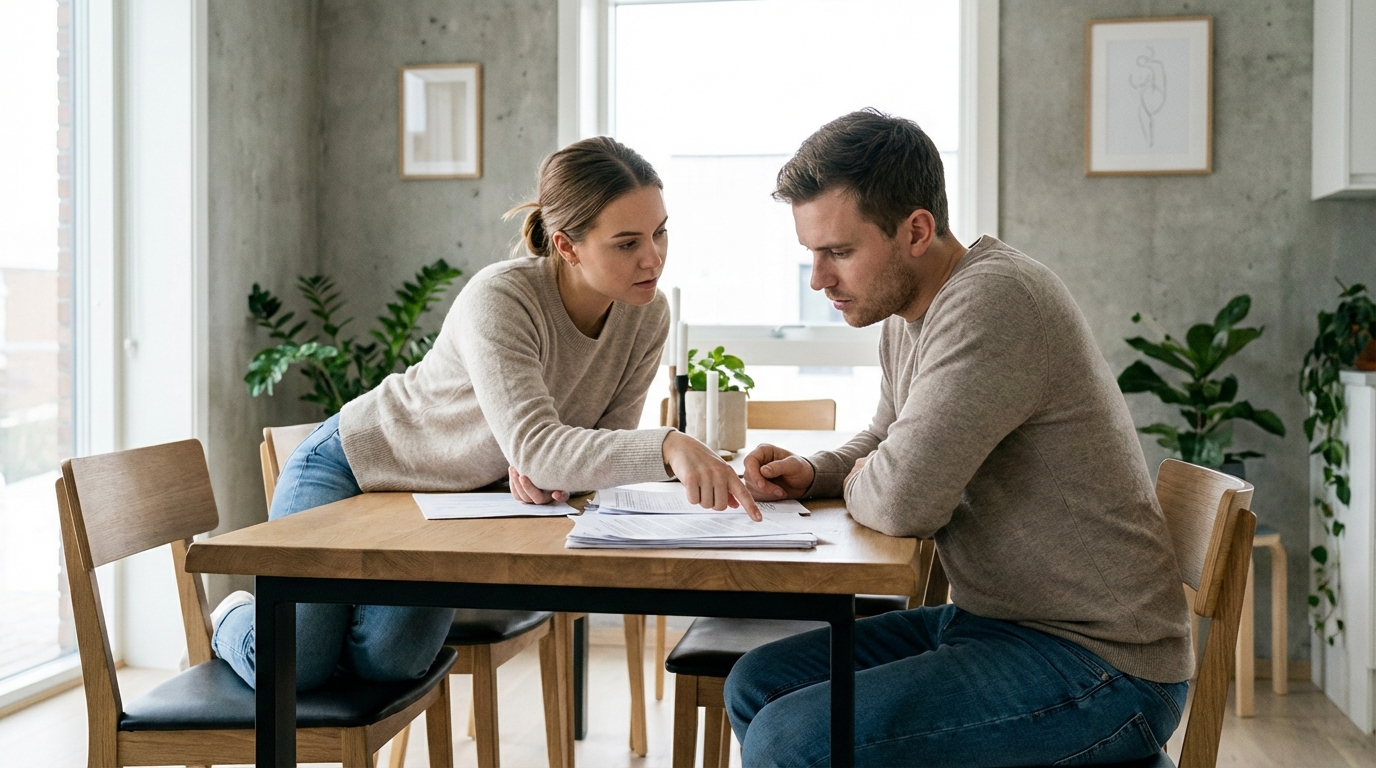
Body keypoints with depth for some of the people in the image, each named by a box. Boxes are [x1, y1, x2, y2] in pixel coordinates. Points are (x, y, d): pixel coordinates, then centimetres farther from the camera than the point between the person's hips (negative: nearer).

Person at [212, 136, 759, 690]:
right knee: (291, 666, -13)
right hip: (354, 469, -5)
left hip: (460, 502, 5)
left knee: (390, 661, -14)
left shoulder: (647, 316, -15)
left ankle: (352, 608, 21)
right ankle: (234, 618, 23)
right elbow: (533, 446, -45)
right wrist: (667, 447, -60)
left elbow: (608, 450, -7)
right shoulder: (499, 300, -34)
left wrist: (545, 465, -30)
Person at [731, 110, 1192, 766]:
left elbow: (904, 500, -30)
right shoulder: (907, 315, 8)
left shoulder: (995, 301, -23)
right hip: (992, 618, 10)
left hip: (1099, 666, -9)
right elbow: (885, 445, 25)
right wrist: (811, 474, 4)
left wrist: (858, 485, -6)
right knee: (758, 683, 10)